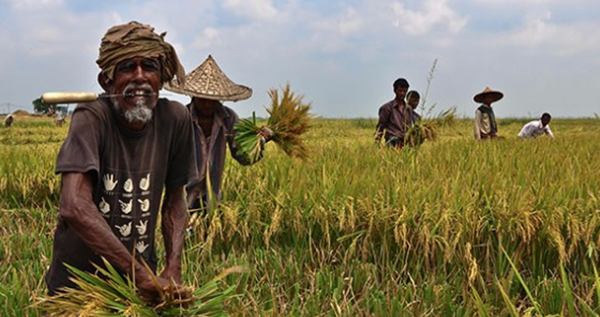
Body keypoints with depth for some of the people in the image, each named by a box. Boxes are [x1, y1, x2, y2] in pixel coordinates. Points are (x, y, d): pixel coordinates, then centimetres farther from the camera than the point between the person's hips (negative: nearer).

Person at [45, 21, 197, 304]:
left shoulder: (175, 119, -10)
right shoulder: (91, 118, -20)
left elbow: (174, 203, 0)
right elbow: (75, 207, -33)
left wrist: (173, 270, -13)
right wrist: (140, 274, -36)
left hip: (141, 281, 3)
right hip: (78, 280, -3)